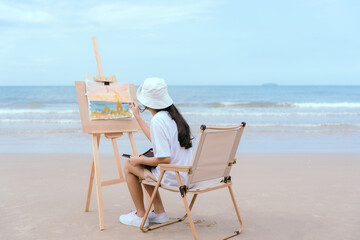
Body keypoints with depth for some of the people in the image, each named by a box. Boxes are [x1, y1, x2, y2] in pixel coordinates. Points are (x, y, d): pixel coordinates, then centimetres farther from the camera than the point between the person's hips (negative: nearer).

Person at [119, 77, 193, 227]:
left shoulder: (158, 120, -22)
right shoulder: (171, 114, 6)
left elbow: (165, 159, -24)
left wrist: (139, 160, -8)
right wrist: (137, 117, 29)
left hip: (173, 178, -9)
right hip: (188, 174, 9)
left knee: (129, 166, 9)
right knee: (143, 166, 27)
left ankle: (140, 216, 19)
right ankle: (159, 212, 29)